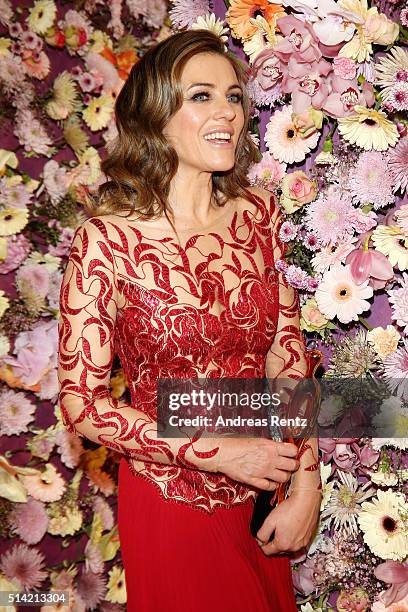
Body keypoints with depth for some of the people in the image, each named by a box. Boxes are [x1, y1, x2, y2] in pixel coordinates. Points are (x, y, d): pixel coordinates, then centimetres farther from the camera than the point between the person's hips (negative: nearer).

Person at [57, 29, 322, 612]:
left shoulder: (258, 213, -6)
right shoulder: (108, 239, -19)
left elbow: (288, 354, -4)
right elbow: (81, 402, -16)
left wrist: (306, 488, -10)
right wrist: (219, 454, -19)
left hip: (261, 493, 5)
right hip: (170, 498, -4)